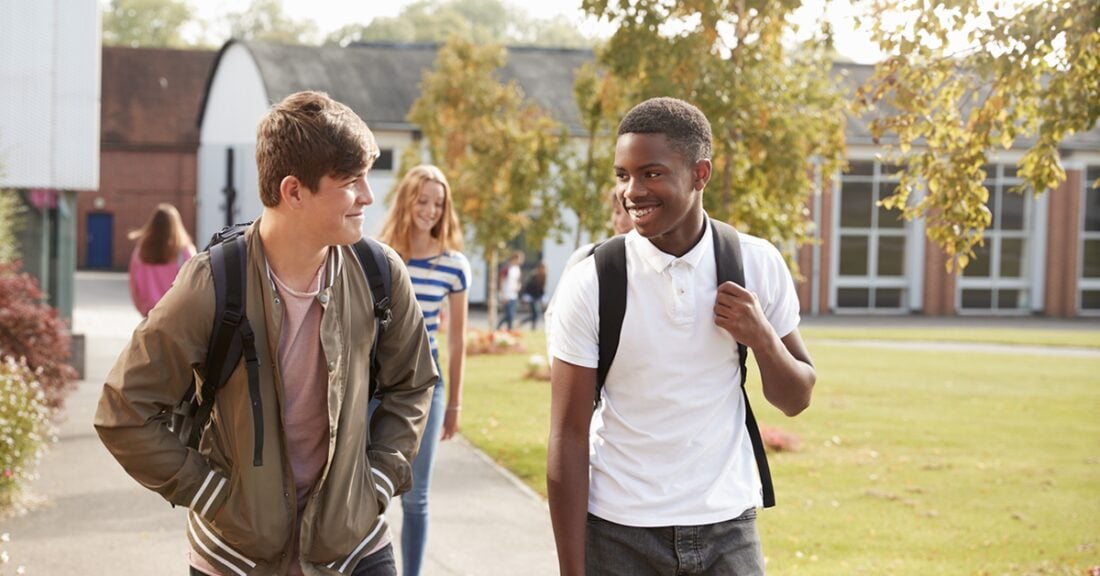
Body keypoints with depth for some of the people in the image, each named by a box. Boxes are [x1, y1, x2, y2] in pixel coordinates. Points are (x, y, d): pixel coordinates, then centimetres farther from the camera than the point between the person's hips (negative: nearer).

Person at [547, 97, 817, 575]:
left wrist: (762, 339, -14)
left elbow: (796, 400, 6)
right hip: (618, 534, -1)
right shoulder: (591, 283, -9)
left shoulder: (757, 265, -3)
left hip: (727, 524, 2)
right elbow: (569, 437, -7)